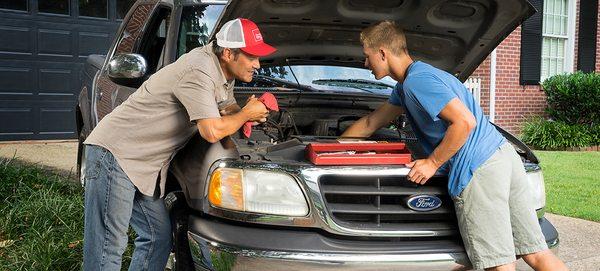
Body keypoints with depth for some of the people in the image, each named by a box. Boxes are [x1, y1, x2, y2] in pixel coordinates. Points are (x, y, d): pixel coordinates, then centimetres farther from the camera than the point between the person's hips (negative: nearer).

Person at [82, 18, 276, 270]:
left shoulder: (222, 72, 8)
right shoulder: (199, 72, -22)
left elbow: (229, 110, 23)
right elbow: (212, 132, -27)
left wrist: (251, 113, -2)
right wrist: (246, 114, -9)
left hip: (145, 164, 10)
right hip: (114, 153, -10)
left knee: (159, 238, 12)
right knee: (109, 245, -9)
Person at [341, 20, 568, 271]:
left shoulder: (417, 81, -10)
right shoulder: (405, 86, 23)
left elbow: (465, 122, -18)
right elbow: (371, 123, 34)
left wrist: (432, 163, -9)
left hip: (478, 169, -10)